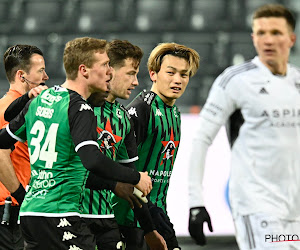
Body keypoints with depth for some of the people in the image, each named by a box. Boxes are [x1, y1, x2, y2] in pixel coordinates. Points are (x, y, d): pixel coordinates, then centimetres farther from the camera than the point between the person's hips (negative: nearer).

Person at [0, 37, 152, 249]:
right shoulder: (79, 109, -12)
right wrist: (136, 178, -15)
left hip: (29, 212, 9)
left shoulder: (38, 101, 12)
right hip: (59, 216, -9)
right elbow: (93, 160, -26)